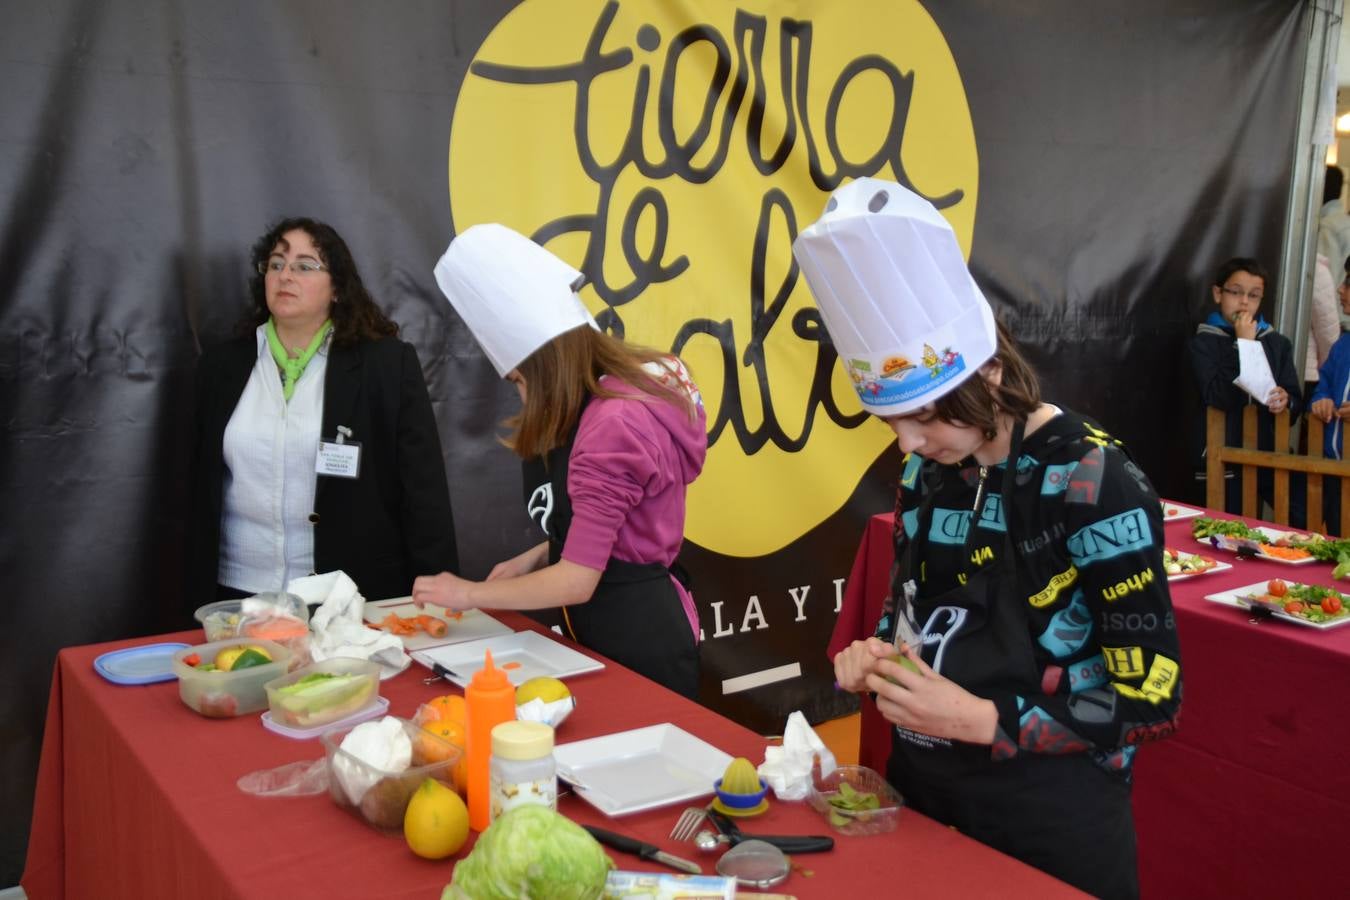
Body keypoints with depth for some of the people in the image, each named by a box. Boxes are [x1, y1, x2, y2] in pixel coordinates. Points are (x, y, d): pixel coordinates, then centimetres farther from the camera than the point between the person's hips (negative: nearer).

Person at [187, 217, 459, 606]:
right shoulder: (222, 365, 6)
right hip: (239, 591, 3)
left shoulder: (388, 363, -4)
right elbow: (201, 488, 10)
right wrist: (198, 589, 9)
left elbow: (424, 491, -5)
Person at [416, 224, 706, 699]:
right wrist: (535, 557, 4)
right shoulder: (612, 394, 4)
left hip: (636, 637, -9)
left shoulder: (613, 423, -26)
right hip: (605, 628, 9)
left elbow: (577, 581, -23)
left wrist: (470, 594, -11)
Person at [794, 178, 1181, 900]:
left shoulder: (1096, 486, -20)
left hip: (1048, 820, -6)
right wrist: (878, 655, -8)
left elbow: (1150, 701, -18)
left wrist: (976, 720, -25)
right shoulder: (927, 472, -2)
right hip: (921, 794, 6)